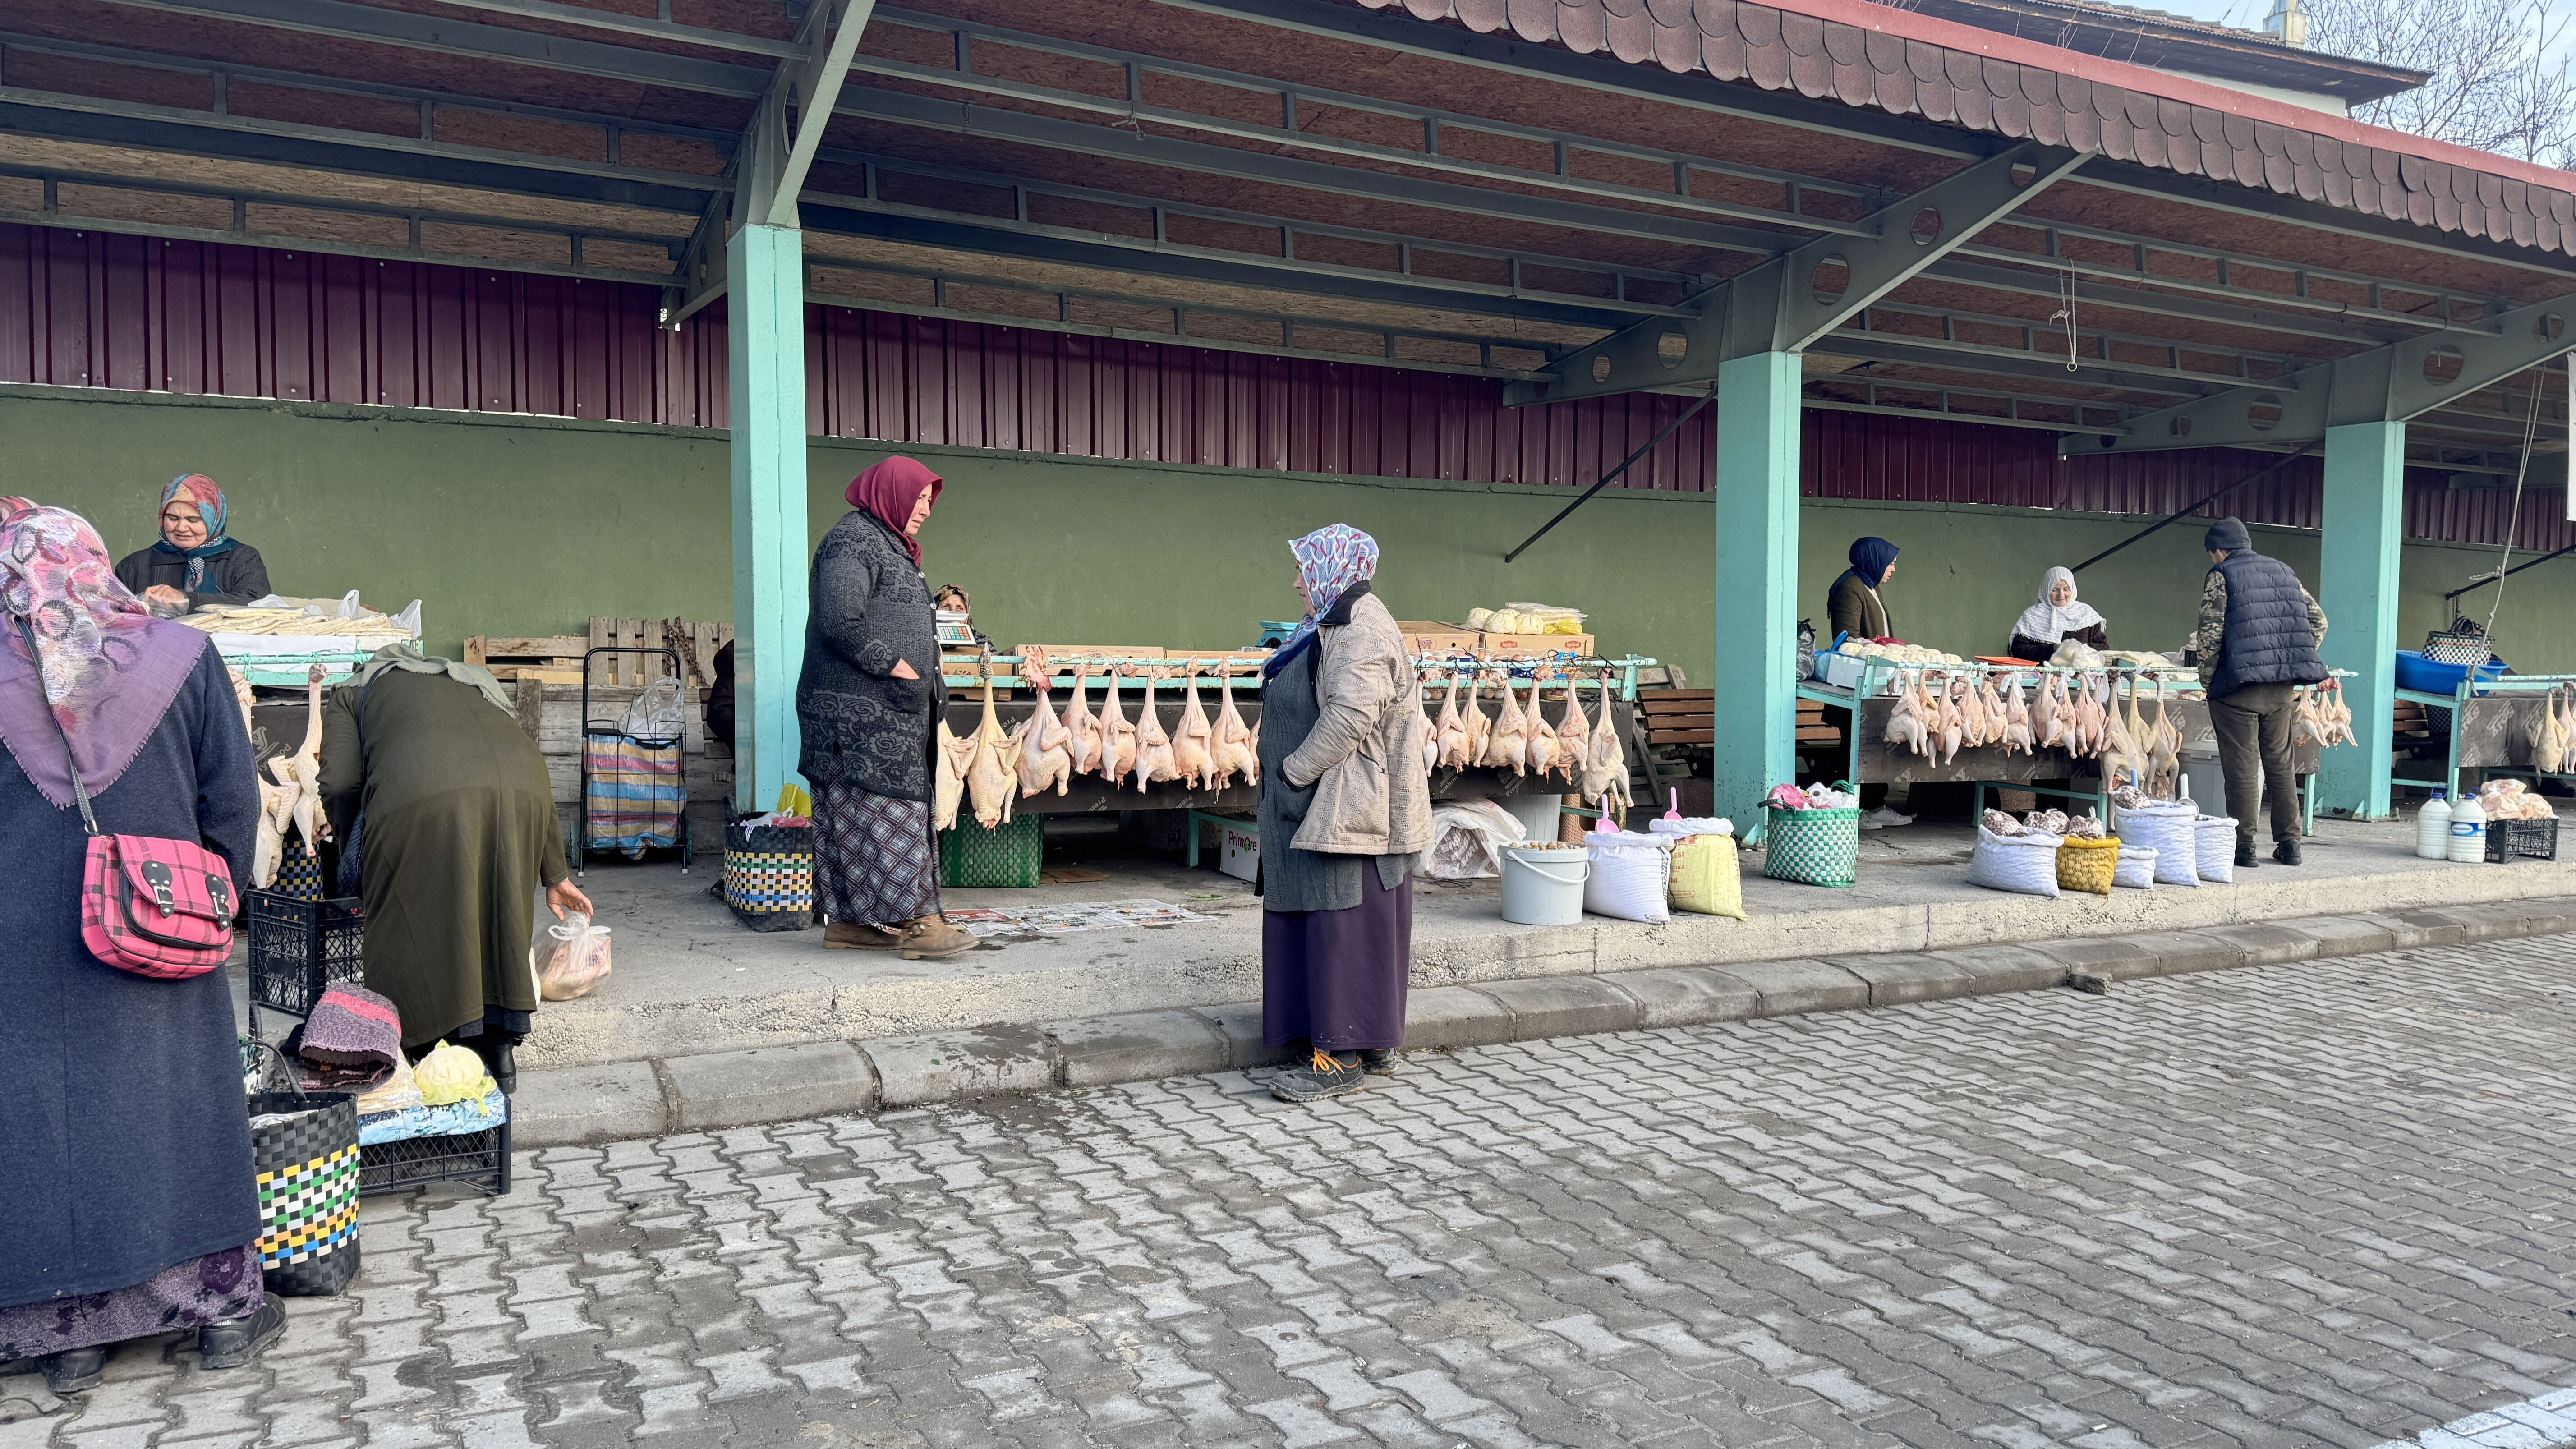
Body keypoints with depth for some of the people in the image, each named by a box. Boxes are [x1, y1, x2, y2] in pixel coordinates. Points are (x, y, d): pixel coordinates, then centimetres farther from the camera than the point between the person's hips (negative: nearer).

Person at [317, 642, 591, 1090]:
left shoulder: (351, 694, 32)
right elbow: (537, 782, 35)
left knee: (414, 930, 12)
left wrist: (357, 854, 31)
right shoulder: (477, 687, 42)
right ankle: (500, 1055, 24)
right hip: (519, 794, 4)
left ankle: (424, 1054, 16)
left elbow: (339, 784, 14)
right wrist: (555, 876, 38)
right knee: (499, 920, 18)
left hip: (421, 799, -4)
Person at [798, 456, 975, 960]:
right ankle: (915, 923, -8)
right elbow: (839, 621, -22)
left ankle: (846, 921, 13)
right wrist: (892, 666, -16)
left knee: (852, 814, 10)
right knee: (887, 809, -9)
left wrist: (926, 683, 14)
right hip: (860, 708, -10)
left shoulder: (889, 547, 23)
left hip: (888, 709, 10)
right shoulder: (852, 541, -10)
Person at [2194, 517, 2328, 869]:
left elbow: (2210, 634, -11)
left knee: (2241, 768, -1)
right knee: (2280, 764, 14)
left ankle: (2244, 847, 0)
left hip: (2239, 686, -6)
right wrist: (2297, 664, 20)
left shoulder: (2221, 576, -3)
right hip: (2284, 688, 6)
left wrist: (2207, 680, -2)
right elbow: (2318, 621, 16)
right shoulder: (2283, 572, 16)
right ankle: (2289, 844, 17)